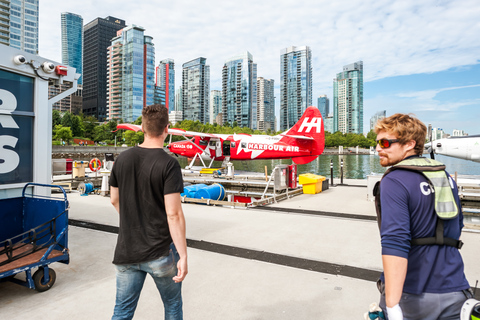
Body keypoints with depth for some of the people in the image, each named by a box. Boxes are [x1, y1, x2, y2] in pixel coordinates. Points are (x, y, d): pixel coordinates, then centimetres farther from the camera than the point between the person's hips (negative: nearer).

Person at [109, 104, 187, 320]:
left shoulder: (123, 159, -1)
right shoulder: (169, 165, -18)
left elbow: (114, 200, 10)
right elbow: (173, 214, -21)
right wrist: (183, 256, -15)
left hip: (126, 251, 5)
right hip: (161, 252, -4)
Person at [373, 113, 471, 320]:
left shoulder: (394, 182, -19)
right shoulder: (446, 177, 5)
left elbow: (395, 244, -28)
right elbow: (457, 228, 17)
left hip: (412, 295, -5)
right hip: (454, 291, 6)